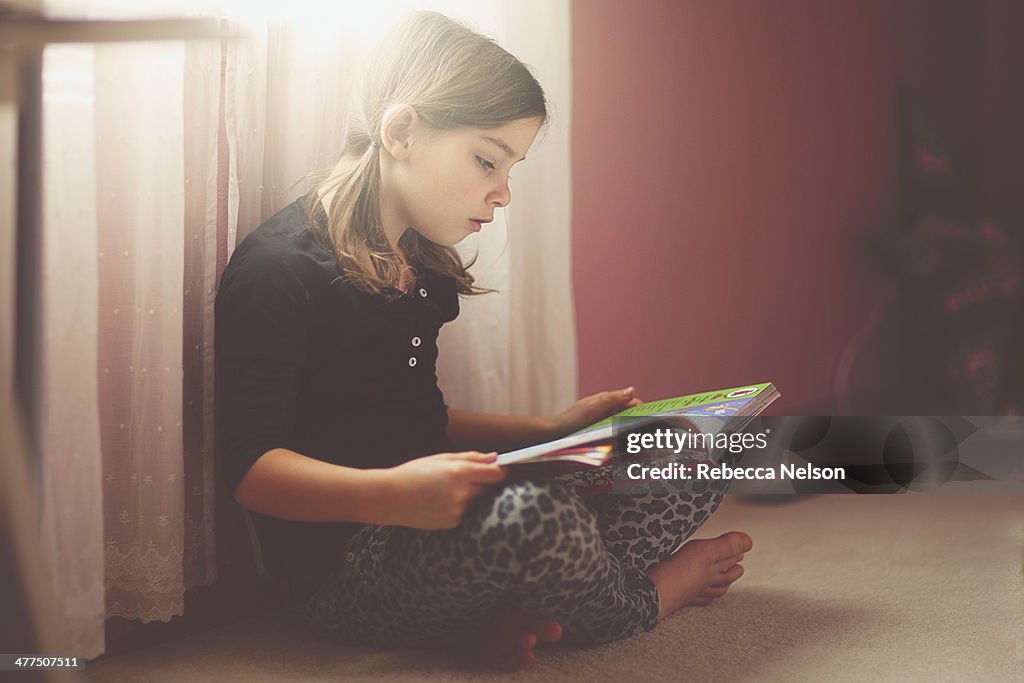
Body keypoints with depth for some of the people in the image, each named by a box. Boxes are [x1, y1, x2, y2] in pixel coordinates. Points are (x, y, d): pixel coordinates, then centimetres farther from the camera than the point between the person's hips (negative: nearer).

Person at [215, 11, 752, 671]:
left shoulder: (423, 268, 15)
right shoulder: (281, 269, -13)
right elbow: (252, 467, -18)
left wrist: (550, 431, 11)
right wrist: (393, 494, -35)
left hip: (428, 531, 9)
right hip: (343, 564, -8)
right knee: (530, 514, -38)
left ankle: (520, 614, -21)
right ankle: (641, 601, -4)